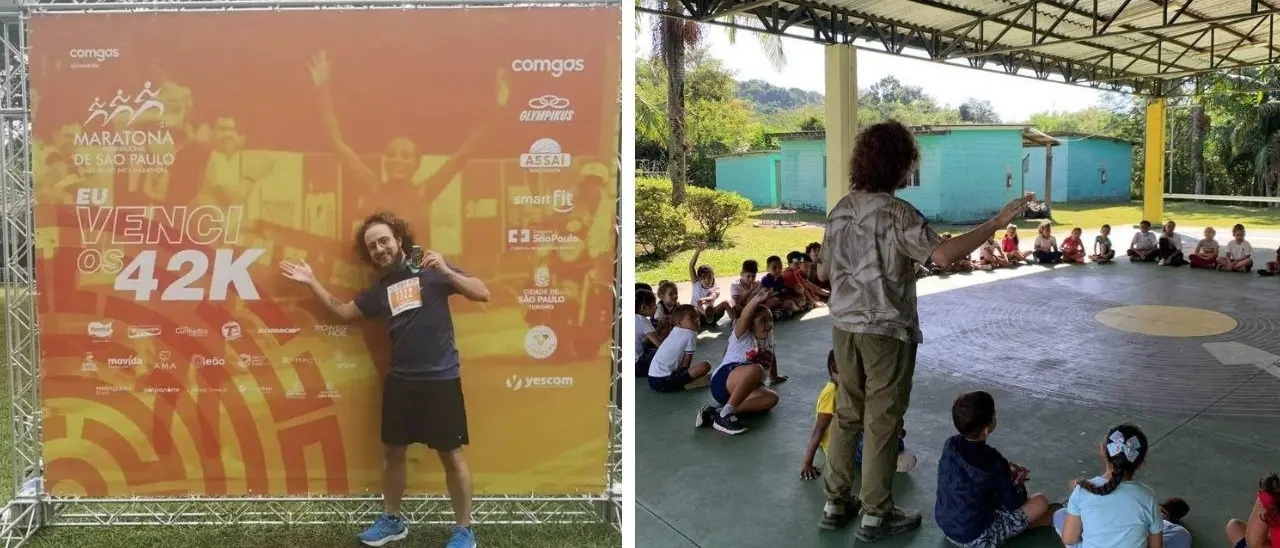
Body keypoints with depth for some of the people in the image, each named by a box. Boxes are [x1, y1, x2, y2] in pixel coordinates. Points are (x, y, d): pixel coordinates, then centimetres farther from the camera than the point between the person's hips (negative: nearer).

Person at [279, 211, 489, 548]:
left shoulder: (430, 271, -5)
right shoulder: (380, 289, 11)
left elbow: (483, 294, -12)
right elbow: (343, 312, 23)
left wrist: (446, 271, -25)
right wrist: (311, 282, 18)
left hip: (440, 380, -6)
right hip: (399, 381, 6)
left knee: (450, 455, 1)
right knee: (392, 452, 15)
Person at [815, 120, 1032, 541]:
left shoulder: (841, 210, 6)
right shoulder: (897, 213, -16)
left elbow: (823, 273, 13)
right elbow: (942, 255, -30)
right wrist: (996, 224, -24)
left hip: (845, 327, 7)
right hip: (886, 330, -7)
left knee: (847, 413, 16)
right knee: (882, 420, 4)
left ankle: (836, 502, 24)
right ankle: (876, 515, 13)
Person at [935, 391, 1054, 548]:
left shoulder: (950, 445, -8)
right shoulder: (993, 461, -24)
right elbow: (1013, 504, -9)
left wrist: (1006, 473, 9)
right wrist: (1020, 483, 9)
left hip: (946, 526, 6)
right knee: (1040, 502, 1)